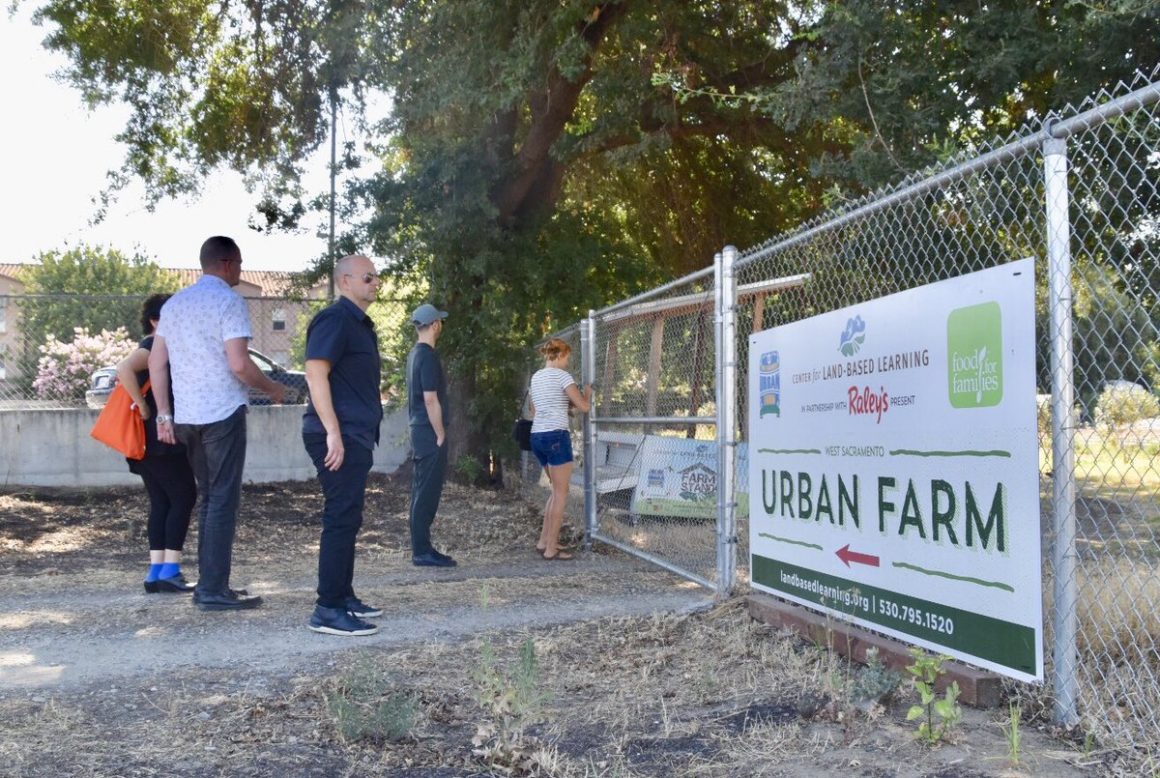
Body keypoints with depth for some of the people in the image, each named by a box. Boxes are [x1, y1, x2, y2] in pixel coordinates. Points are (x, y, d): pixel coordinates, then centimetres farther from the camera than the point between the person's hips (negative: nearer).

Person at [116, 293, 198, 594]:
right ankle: (170, 570, -6)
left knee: (160, 503, 8)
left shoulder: (160, 347, 17)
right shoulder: (154, 346, -12)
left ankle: (156, 572, 8)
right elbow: (124, 368, -30)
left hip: (151, 441, 9)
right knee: (184, 497, -6)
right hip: (160, 438, -9)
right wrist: (142, 406, -24)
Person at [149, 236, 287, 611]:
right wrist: (273, 389, -1)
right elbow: (239, 365, -17)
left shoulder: (174, 303, 15)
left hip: (186, 416, 8)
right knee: (223, 500, -3)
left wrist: (164, 414, 16)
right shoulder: (228, 301, -9)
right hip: (222, 413, -7)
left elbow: (156, 363, 14)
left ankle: (209, 584, 17)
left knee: (209, 498, 15)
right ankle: (213, 590, -3)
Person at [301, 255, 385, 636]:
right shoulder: (335, 319, -11)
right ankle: (328, 609, -6)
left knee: (347, 519, 14)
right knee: (341, 519, -9)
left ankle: (343, 597, 23)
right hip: (340, 437, -10)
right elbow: (316, 373, -20)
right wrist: (333, 432, -26)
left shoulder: (359, 323, 19)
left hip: (355, 436, 10)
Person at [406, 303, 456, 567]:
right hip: (430, 434, -10)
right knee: (428, 493, -6)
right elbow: (431, 399, -19)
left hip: (419, 430, 10)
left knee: (422, 492, 12)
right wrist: (441, 436, -14)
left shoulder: (414, 354, 15)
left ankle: (421, 549, 17)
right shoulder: (428, 357, -15)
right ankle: (422, 552, -2)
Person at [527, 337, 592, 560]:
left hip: (537, 435, 8)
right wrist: (588, 393, 13)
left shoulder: (536, 377, 15)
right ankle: (551, 549, 0)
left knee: (557, 490, 19)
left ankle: (544, 541, 18)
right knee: (561, 494, -1)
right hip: (556, 436, -8)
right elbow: (584, 407, -7)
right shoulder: (562, 375, -7)